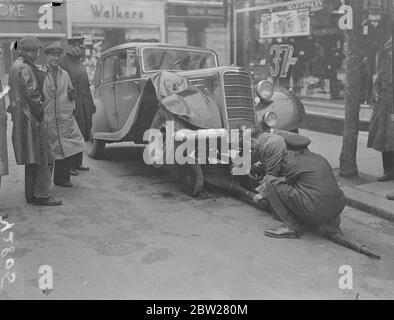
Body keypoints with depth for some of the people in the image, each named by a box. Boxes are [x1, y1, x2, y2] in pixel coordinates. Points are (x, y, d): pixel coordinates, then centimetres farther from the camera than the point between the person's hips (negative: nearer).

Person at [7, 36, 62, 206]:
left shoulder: (15, 66, 17)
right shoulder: (25, 68, -16)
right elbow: (32, 94, -20)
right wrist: (43, 113, -13)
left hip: (21, 118, 10)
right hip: (31, 119, -10)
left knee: (32, 158, 15)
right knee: (44, 157, -5)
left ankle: (31, 194, 20)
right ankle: (41, 195, -2)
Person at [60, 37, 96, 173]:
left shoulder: (79, 63, 18)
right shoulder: (64, 63, -10)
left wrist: (91, 104, 21)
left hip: (84, 105, 9)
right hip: (72, 105, -9)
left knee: (83, 133, 11)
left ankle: (77, 163, 21)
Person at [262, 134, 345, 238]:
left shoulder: (295, 163, -2)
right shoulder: (320, 159, 17)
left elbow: (287, 183, 16)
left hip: (313, 213, -7)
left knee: (270, 181, -1)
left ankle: (291, 227, -2)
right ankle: (332, 220, 16)